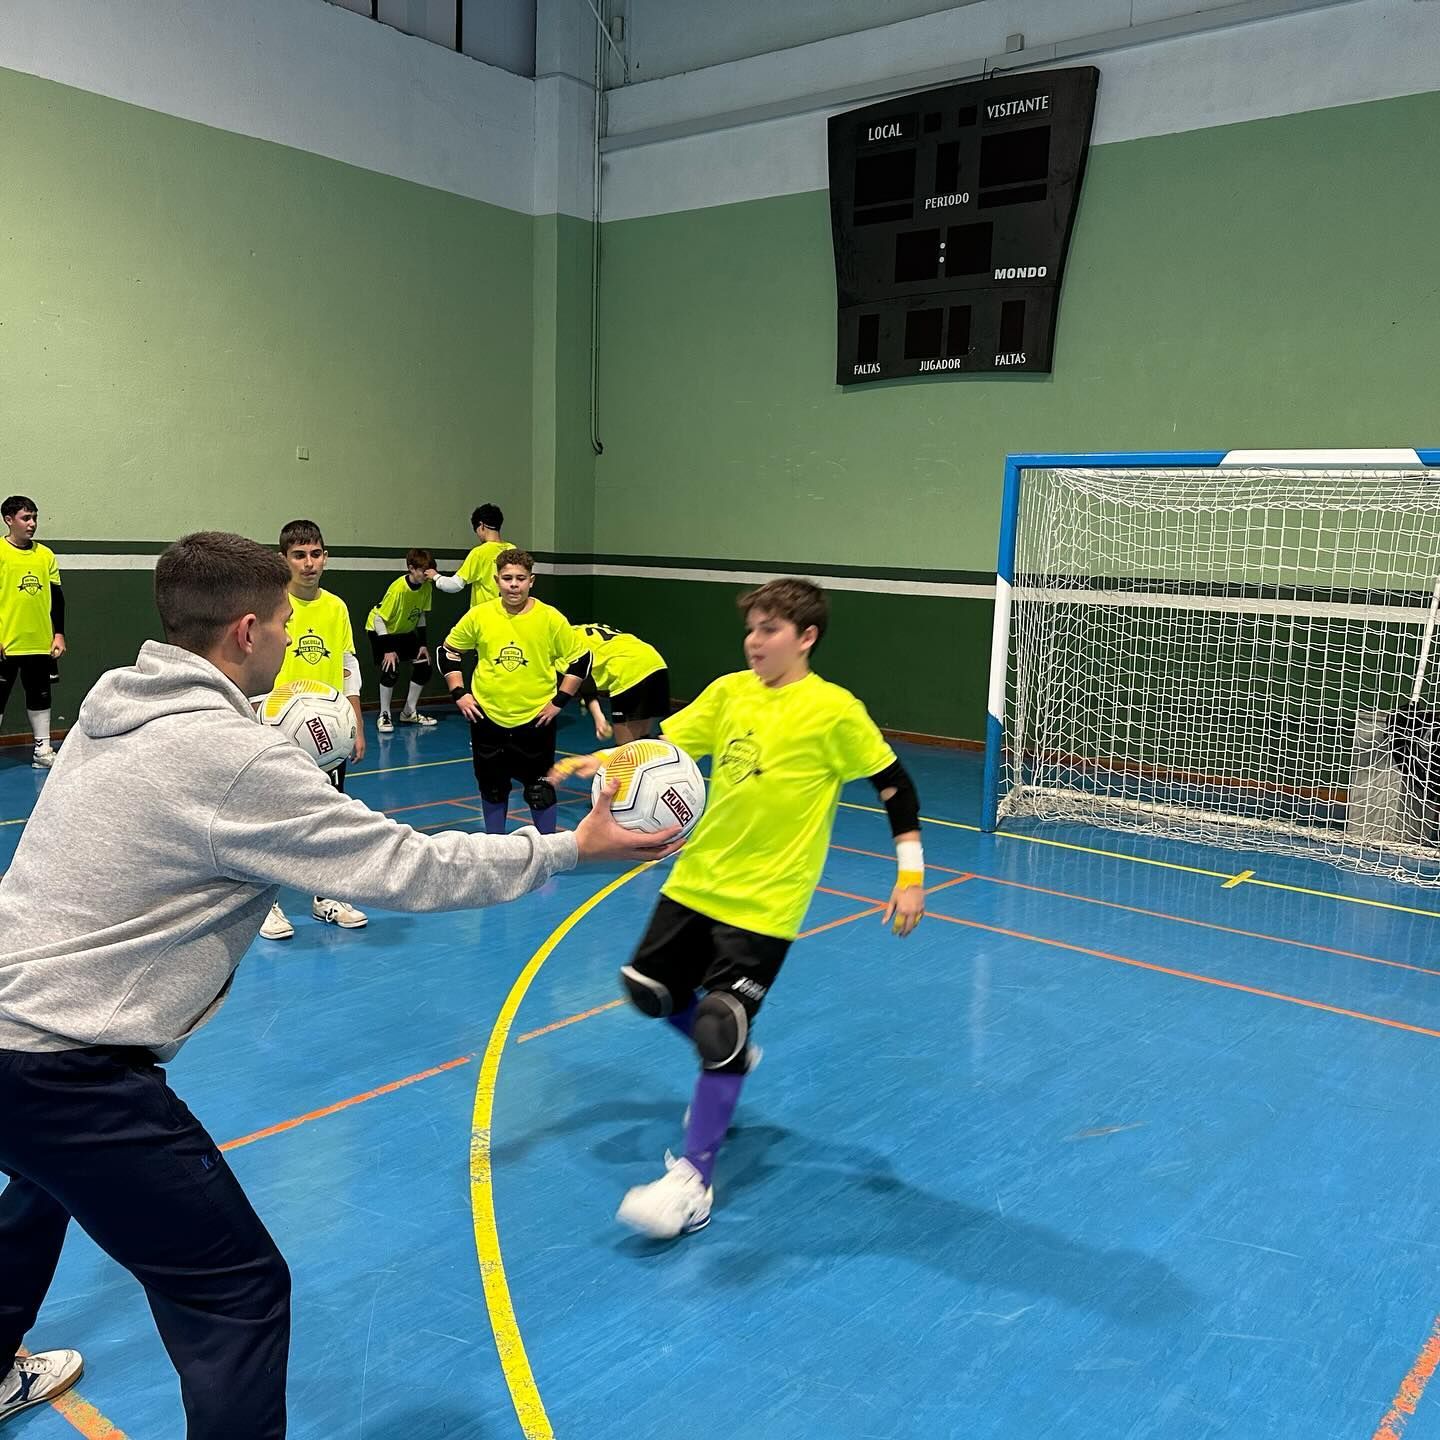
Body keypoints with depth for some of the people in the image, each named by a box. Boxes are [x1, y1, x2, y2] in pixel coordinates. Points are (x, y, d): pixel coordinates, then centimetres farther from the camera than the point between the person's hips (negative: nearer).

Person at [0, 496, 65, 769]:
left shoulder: (46, 554, 6)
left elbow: (57, 597, 10)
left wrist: (59, 634, 5)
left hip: (41, 643, 4)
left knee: (40, 695, 12)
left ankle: (42, 749, 20)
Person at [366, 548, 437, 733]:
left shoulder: (427, 587, -14)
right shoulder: (398, 589, -31)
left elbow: (421, 615, 1)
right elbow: (379, 618, -25)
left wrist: (423, 644, -3)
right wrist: (388, 650, -27)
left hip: (406, 631, 7)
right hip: (381, 630, -7)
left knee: (424, 667, 0)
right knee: (391, 669, -22)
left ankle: (409, 712, 15)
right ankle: (384, 716, -7)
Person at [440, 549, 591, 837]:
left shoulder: (551, 618, -9)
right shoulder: (479, 616, -5)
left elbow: (580, 659, 0)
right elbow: (449, 651, 9)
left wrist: (559, 701, -5)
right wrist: (459, 694, 1)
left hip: (536, 720, -2)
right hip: (488, 718, 2)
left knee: (540, 792, 3)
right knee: (492, 790, 14)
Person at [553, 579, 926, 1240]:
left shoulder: (833, 710, -12)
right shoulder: (729, 691, 2)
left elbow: (894, 784, -6)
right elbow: (665, 741, 2)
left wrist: (910, 873, -7)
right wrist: (600, 761, -15)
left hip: (764, 902, -6)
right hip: (695, 880, 6)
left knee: (717, 1031, -10)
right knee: (649, 991, 14)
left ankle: (693, 1180, 7)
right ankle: (729, 1059, 42)